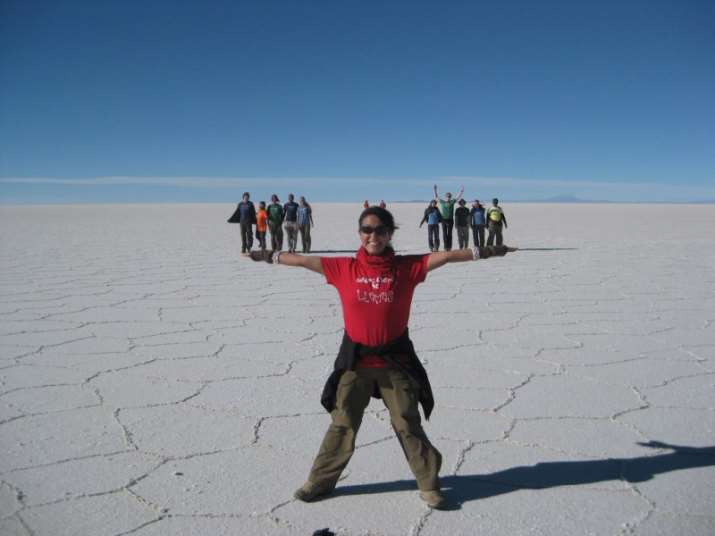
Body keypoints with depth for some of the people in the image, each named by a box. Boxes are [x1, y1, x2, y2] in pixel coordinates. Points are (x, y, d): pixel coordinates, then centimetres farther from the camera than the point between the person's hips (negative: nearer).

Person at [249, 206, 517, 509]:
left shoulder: (406, 267, -5)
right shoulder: (344, 268, -3)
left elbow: (444, 256, -8)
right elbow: (304, 261, 3)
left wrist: (484, 252, -11)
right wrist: (269, 256, 6)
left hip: (395, 360, -1)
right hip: (356, 360, 1)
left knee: (408, 425, 8)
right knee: (342, 425, 12)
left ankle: (429, 486, 24)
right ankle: (321, 481, 29)